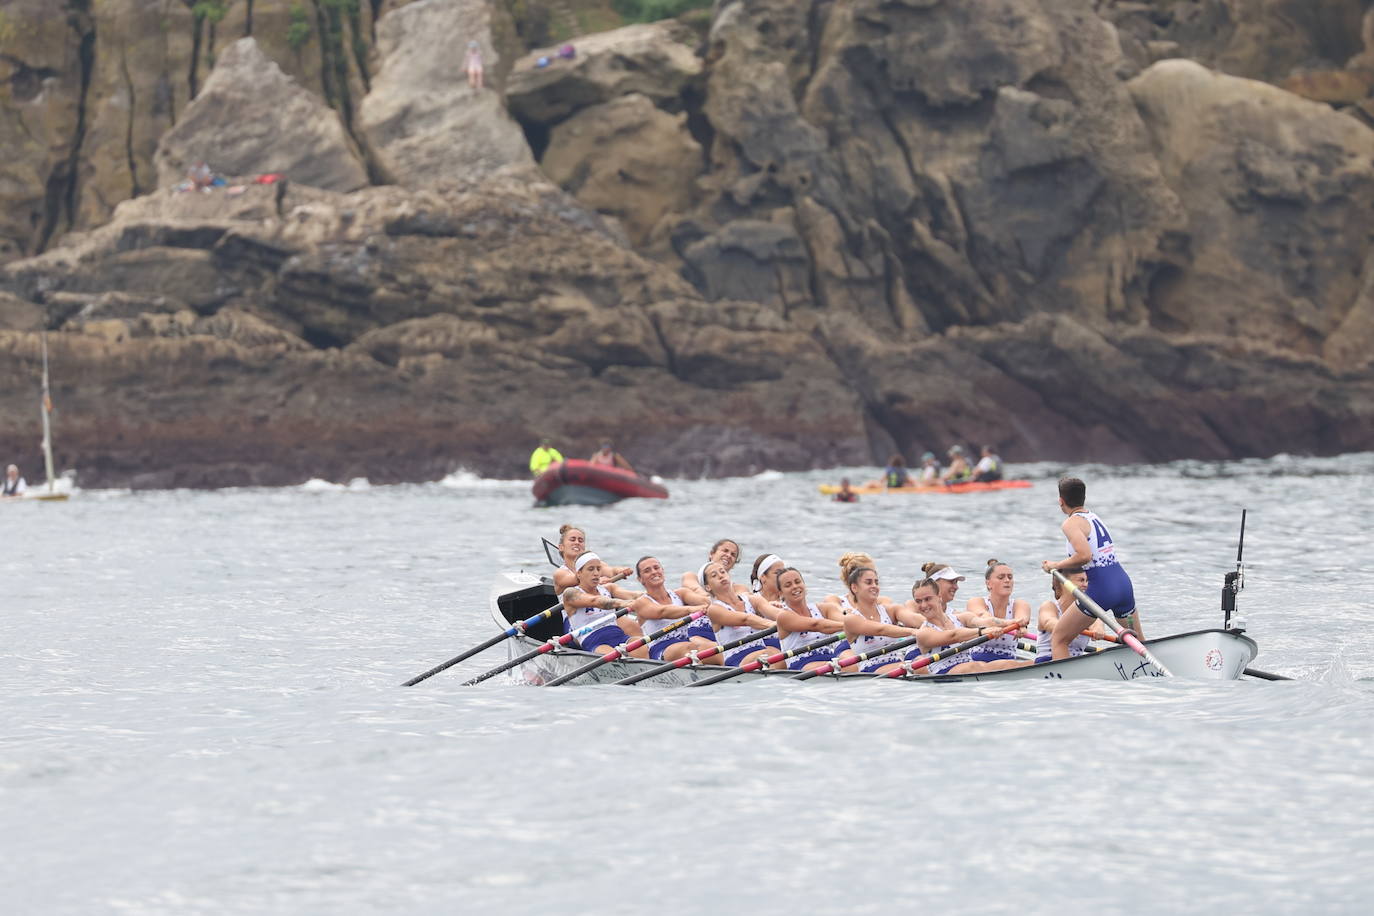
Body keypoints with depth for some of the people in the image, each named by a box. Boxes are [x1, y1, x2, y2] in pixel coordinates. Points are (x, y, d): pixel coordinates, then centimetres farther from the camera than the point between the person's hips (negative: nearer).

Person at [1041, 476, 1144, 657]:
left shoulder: (1071, 523, -6)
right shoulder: (1094, 517, 18)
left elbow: (1085, 555, -21)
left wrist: (1057, 565, -7)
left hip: (1100, 590, -7)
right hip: (1124, 585, 7)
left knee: (1058, 640, 5)